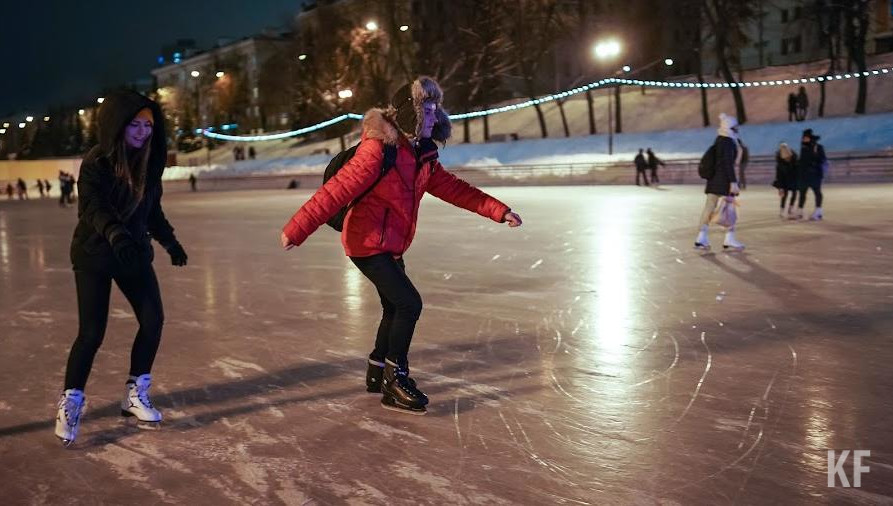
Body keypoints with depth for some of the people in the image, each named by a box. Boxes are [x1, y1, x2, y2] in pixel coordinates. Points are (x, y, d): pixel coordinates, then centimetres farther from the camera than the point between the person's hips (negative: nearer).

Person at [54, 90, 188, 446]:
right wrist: (114, 232, -46)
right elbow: (92, 207, -29)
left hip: (135, 251, 6)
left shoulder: (150, 160, 1)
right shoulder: (96, 162, -16)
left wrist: (169, 240, 8)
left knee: (153, 320, 1)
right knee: (92, 332, -8)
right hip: (94, 255, -6)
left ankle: (135, 394, 17)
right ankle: (70, 402, 12)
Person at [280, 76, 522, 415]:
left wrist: (499, 211, 10)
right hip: (368, 244, -9)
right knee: (409, 304, -13)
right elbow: (336, 191, -24)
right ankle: (395, 381, 2)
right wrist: (297, 229, -25)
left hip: (391, 247, 9)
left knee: (395, 309, 18)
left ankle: (377, 373, 37)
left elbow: (452, 188, 12)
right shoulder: (378, 149, -22)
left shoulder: (422, 155, 5)